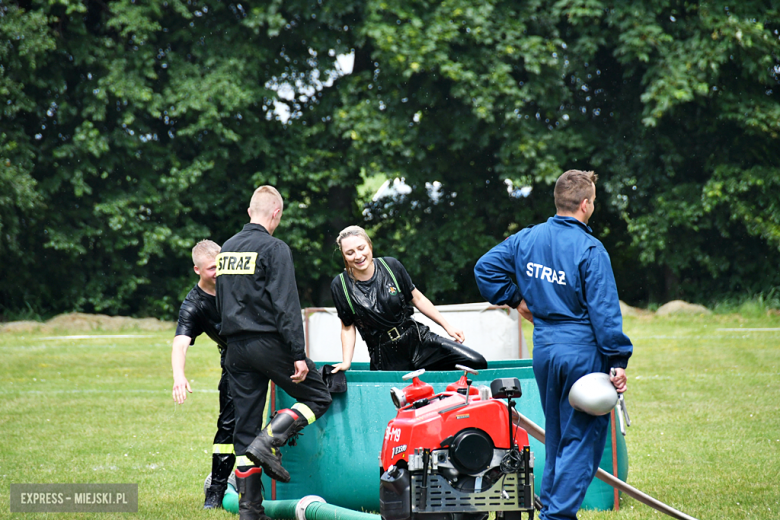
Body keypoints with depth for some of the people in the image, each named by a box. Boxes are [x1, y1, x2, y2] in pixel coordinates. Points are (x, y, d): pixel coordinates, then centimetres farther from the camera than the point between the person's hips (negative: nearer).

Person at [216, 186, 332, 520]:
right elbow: (286, 305, -16)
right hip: (269, 342, -7)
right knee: (318, 396, 10)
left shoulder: (227, 249, 13)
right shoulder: (274, 249, -10)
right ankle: (269, 440, -11)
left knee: (245, 427, 8)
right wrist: (298, 354, -16)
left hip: (236, 349, 7)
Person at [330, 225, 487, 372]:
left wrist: (447, 326, 8)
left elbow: (417, 298, 8)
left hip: (417, 340, 1)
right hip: (385, 359, -1)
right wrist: (346, 362, -4)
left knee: (477, 363, -14)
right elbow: (348, 326, 5)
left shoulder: (390, 266, -3)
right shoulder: (340, 286, -5)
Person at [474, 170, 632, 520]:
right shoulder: (590, 250, -14)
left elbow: (485, 268, 12)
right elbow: (604, 310, -16)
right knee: (582, 438, 0)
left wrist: (515, 300, 18)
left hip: (543, 349, 7)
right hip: (583, 351, -7)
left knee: (556, 436, 20)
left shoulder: (527, 239, 4)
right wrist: (618, 361, -13)